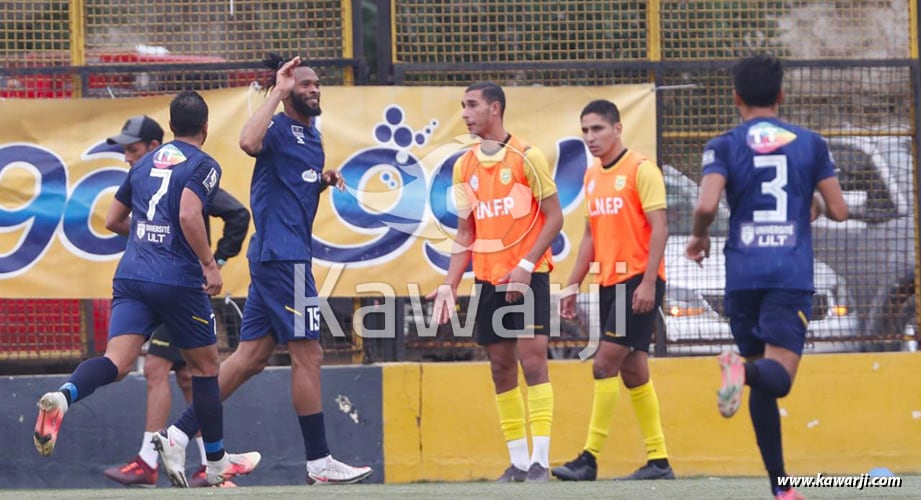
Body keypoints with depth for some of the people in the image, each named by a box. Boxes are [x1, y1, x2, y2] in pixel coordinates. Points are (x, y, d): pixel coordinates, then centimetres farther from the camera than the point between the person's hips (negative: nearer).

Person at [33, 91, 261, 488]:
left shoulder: (145, 164, 18)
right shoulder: (203, 165, -1)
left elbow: (113, 220, 25)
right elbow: (189, 214, -19)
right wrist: (209, 264, -14)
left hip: (131, 275, 5)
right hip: (178, 280, -4)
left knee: (116, 362, -12)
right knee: (205, 366, 14)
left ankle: (63, 396, -44)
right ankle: (217, 463, 23)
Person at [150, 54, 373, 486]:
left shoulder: (311, 134, 19)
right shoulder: (279, 128, -10)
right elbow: (250, 142, -34)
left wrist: (322, 181, 12)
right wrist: (277, 93, -25)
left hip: (282, 256, 10)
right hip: (283, 255, -10)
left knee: (250, 357, 8)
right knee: (307, 355, -6)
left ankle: (179, 433, 8)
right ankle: (319, 463, -1)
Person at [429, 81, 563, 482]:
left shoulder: (526, 157, -6)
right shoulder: (464, 167, 10)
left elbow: (554, 217, -6)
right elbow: (465, 233, 14)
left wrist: (526, 265, -16)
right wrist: (449, 285, 5)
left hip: (527, 276, -5)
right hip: (488, 279, 5)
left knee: (532, 358, -13)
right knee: (501, 367, 4)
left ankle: (541, 459, -13)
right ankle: (517, 461, 8)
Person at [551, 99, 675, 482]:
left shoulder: (640, 169, -9)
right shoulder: (591, 176, 14)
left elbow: (659, 227, -14)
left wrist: (648, 282, -21)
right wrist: (573, 285, 16)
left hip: (638, 281, -8)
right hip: (610, 281, 8)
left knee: (605, 364, -11)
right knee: (632, 371, 7)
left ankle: (590, 458, -9)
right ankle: (658, 461, 11)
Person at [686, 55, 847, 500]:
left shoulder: (724, 146, 3)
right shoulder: (810, 144, 8)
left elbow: (707, 205, -12)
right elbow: (838, 211, 6)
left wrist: (699, 236, 9)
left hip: (743, 275, 1)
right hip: (793, 275, -1)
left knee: (762, 381, 11)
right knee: (777, 375, -11)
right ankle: (744, 372, -47)